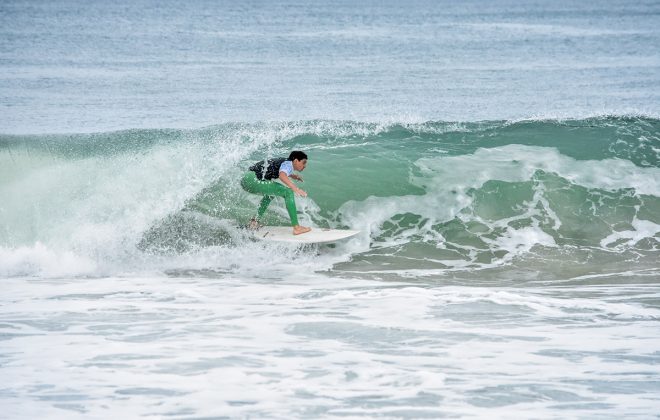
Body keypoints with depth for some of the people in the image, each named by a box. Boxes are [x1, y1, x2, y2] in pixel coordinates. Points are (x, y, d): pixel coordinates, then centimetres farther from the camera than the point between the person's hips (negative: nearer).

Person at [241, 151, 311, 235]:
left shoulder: (284, 161, 21)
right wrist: (296, 189, -38)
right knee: (288, 192, -15)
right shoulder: (288, 164, -6)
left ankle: (254, 221, 34)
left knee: (272, 191, 36)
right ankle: (296, 228, -17)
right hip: (253, 180, -10)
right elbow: (282, 176, -28)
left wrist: (292, 176, 38)